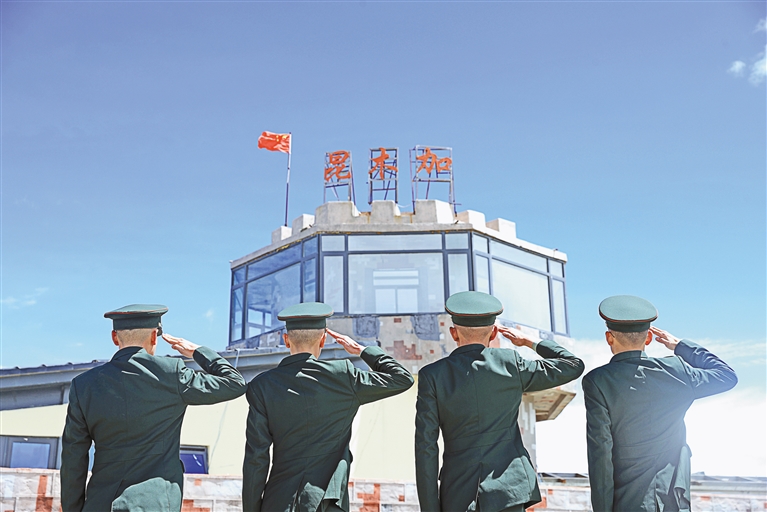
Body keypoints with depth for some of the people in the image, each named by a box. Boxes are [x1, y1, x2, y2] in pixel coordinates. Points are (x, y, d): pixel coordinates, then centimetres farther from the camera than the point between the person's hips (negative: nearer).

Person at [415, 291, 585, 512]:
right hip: (508, 489, -1)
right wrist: (529, 341, 22)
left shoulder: (432, 375, -2)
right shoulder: (510, 363, -2)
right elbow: (573, 366, 9)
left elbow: (426, 448, -4)